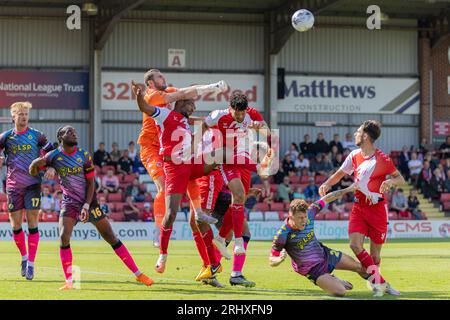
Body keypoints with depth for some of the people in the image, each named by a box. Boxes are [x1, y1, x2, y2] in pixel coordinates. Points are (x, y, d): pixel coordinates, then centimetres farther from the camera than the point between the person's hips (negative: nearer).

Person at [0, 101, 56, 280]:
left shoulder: (37, 136, 3)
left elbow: (52, 153, 9)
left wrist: (51, 168, -8)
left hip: (33, 184, -1)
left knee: (32, 222, -7)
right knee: (15, 224, 2)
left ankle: (31, 264, -4)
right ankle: (24, 257, 25)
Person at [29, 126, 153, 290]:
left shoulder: (84, 155, -6)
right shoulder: (54, 156, -6)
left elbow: (90, 183, -3)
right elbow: (33, 171, 1)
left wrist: (86, 206, -15)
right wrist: (37, 163, -23)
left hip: (89, 201, 0)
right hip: (69, 203, 0)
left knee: (111, 238, 0)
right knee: (64, 237, -20)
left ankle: (138, 274, 6)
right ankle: (68, 281, -11)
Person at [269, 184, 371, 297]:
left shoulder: (308, 214, -18)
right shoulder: (283, 234, -31)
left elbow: (326, 199, -2)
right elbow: (271, 261, -24)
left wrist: (347, 190, -1)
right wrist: (280, 259, -46)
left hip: (324, 253, 6)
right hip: (312, 269, -6)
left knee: (360, 267, 18)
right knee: (340, 292, -20)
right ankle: (332, 281, 17)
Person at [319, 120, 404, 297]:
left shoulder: (382, 159, -9)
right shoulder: (354, 156, 6)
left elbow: (400, 179, -2)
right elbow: (339, 174, 19)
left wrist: (390, 182, -23)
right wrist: (326, 184, 1)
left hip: (377, 208, -4)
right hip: (359, 207, 4)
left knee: (375, 253, 1)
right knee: (355, 244, -16)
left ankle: (377, 282, 26)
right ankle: (380, 282, -10)